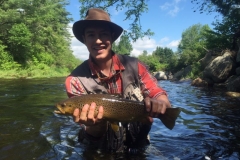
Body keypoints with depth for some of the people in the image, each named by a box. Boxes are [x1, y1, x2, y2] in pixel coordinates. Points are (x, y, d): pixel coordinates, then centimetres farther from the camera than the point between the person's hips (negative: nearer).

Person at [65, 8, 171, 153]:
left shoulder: (134, 66, -7)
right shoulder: (76, 80, -11)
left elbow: (160, 96, -4)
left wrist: (159, 104, -25)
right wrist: (96, 123, -30)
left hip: (139, 148, 3)